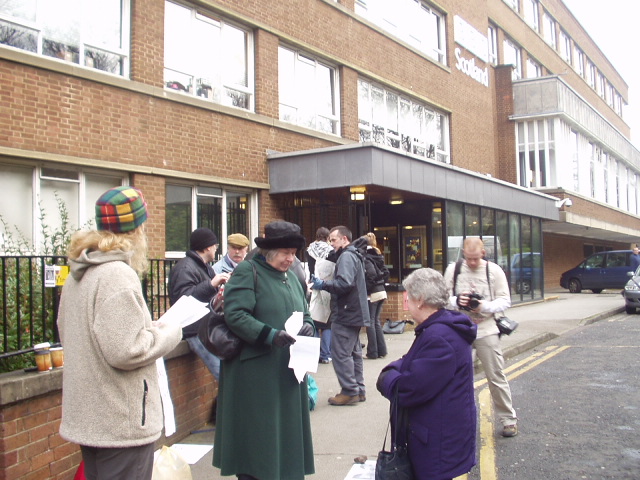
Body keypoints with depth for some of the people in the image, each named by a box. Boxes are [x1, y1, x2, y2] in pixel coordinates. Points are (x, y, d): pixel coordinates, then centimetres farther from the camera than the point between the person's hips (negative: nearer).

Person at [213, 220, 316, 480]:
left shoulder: (291, 278, 16)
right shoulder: (247, 271, -8)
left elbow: (305, 314, 20)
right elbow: (235, 314, -18)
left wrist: (308, 326, -3)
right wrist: (270, 335, -27)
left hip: (286, 372, 7)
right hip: (255, 372, -7)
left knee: (285, 430, 12)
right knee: (256, 434, 1)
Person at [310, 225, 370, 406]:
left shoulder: (346, 256, -13)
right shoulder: (354, 255, 20)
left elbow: (344, 283, -26)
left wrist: (323, 284, -17)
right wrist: (325, 284, 10)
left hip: (345, 314, -11)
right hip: (354, 314, 11)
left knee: (341, 353, -7)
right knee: (354, 352, 15)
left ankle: (349, 391, -3)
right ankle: (359, 390, 21)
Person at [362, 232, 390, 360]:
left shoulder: (366, 257, -11)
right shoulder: (377, 256, 13)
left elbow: (371, 274, -22)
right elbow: (386, 272, 13)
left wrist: (366, 290, -13)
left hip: (372, 294, -8)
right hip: (381, 292, 8)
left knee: (370, 322, 1)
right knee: (376, 321, 15)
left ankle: (372, 352, 5)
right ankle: (381, 350, 16)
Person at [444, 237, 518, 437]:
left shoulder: (494, 270, -2)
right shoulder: (453, 269, 2)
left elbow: (505, 300, -3)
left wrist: (485, 307, -20)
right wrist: (456, 301, -18)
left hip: (486, 330, -2)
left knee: (496, 376, 1)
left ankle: (509, 419, 15)